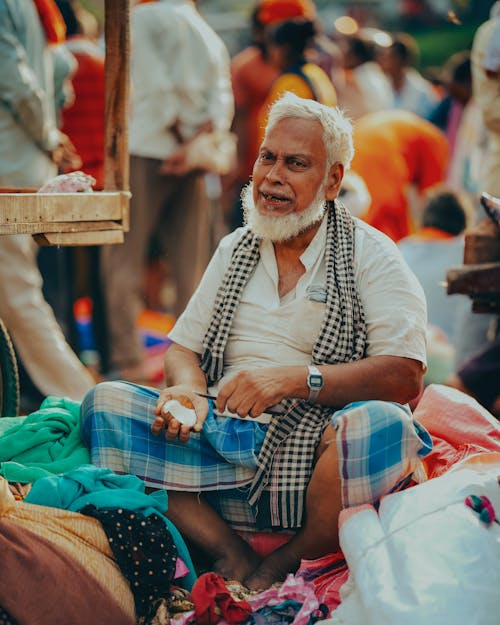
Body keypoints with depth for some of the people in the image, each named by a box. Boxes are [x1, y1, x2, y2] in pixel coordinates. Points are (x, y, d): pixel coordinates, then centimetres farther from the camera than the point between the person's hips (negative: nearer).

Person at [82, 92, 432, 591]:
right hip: (222, 443, 4)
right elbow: (183, 348, 20)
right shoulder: (236, 249, 19)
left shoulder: (370, 255, 3)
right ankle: (236, 560, -21)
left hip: (313, 449, -4)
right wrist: (187, 390, -5)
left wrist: (293, 378, -19)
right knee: (105, 401, -16)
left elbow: (404, 375, -8)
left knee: (382, 424, -37)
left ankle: (278, 572, -16)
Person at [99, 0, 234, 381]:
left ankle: (127, 361, -8)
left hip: (145, 152, -5)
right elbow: (222, 98, 5)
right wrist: (196, 141, -5)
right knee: (191, 267, 7)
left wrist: (181, 136, -4)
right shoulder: (209, 35, 17)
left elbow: (156, 85, -11)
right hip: (192, 164, 6)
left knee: (124, 260, -3)